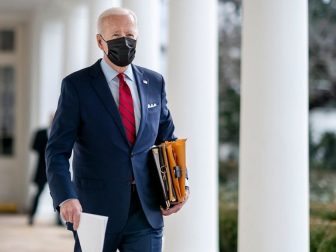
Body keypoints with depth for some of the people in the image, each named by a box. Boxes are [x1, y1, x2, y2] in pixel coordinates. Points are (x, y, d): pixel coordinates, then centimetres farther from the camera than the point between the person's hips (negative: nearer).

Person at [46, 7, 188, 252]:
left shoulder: (154, 83, 9)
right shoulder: (76, 85, -4)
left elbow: (167, 139, 16)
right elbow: (58, 150, -8)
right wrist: (66, 198, -24)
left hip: (146, 210, 3)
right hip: (95, 211, -3)